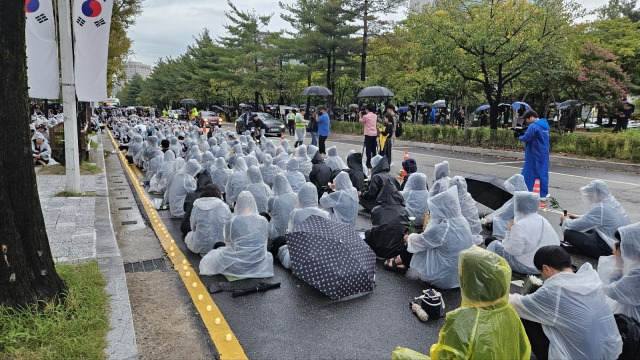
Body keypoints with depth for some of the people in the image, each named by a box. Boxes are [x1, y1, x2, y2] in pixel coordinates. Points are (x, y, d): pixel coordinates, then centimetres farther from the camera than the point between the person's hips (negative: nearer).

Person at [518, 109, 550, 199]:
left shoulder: (533, 126, -17)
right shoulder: (544, 125, 13)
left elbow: (526, 138, -19)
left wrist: (519, 137, 1)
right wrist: (525, 133, 7)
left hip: (535, 154, -8)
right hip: (544, 153, 8)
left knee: (528, 174, 0)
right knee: (543, 173, 11)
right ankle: (544, 194, 16)